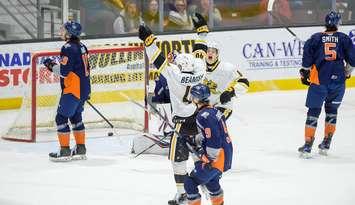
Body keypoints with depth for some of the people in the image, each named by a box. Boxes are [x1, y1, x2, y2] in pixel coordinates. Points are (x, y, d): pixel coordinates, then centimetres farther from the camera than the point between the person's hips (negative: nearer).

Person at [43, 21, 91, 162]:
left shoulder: (68, 48, -17)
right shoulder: (81, 47, 12)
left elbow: (64, 71, -21)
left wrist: (51, 66, -6)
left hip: (72, 89, -9)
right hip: (84, 88, 9)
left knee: (61, 117, -3)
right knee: (75, 117, 19)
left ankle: (64, 151, -4)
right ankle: (80, 149, 21)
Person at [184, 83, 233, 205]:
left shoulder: (203, 116, -20)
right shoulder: (215, 111, 10)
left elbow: (213, 141, -24)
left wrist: (209, 159, -16)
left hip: (216, 158, -10)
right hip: (226, 155, 10)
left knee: (190, 183, -6)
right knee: (210, 179, 34)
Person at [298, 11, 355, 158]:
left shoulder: (316, 38, 2)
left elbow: (307, 57, -3)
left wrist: (305, 73, 12)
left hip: (318, 80, -1)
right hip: (338, 81, 1)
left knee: (313, 111, 4)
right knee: (332, 110, 19)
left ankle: (308, 146, -1)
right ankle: (326, 144, 20)